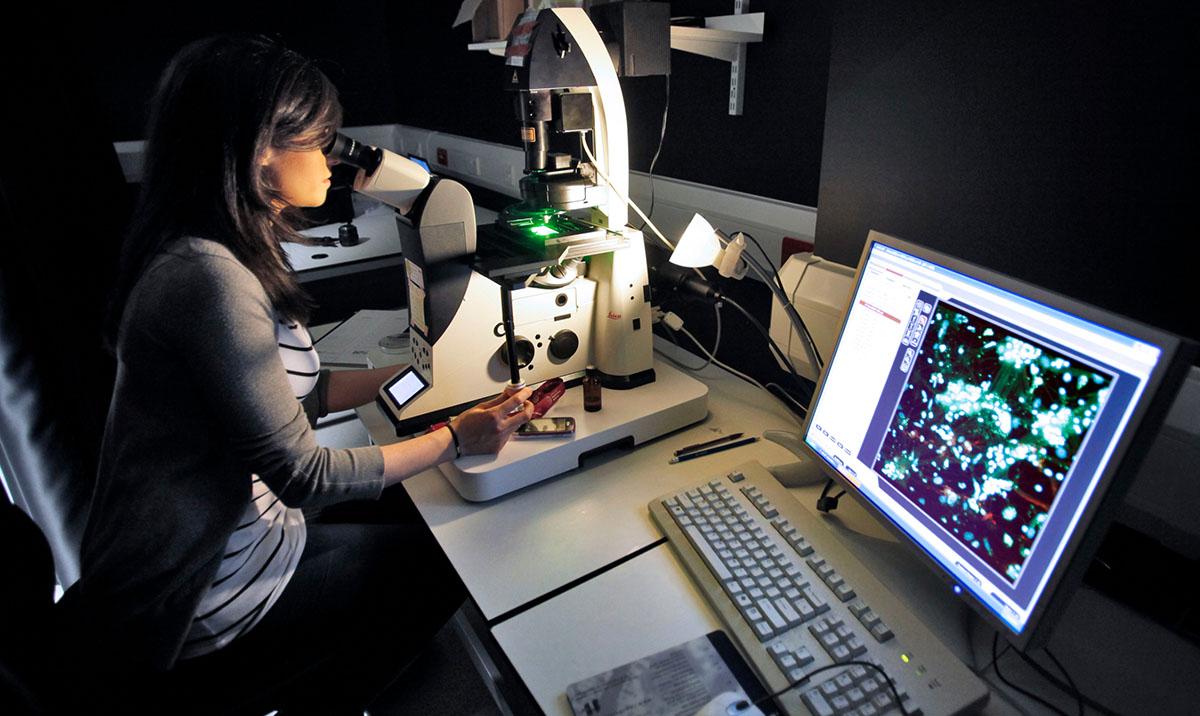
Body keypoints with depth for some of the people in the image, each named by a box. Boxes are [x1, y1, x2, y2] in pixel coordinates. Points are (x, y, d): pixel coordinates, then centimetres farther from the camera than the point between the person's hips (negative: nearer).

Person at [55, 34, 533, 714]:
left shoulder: (227, 256, 3)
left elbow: (295, 392, 7)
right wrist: (456, 439, -15)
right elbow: (304, 473, -24)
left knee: (413, 523, 15)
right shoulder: (209, 279, -28)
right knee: (451, 557, 5)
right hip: (198, 604, -8)